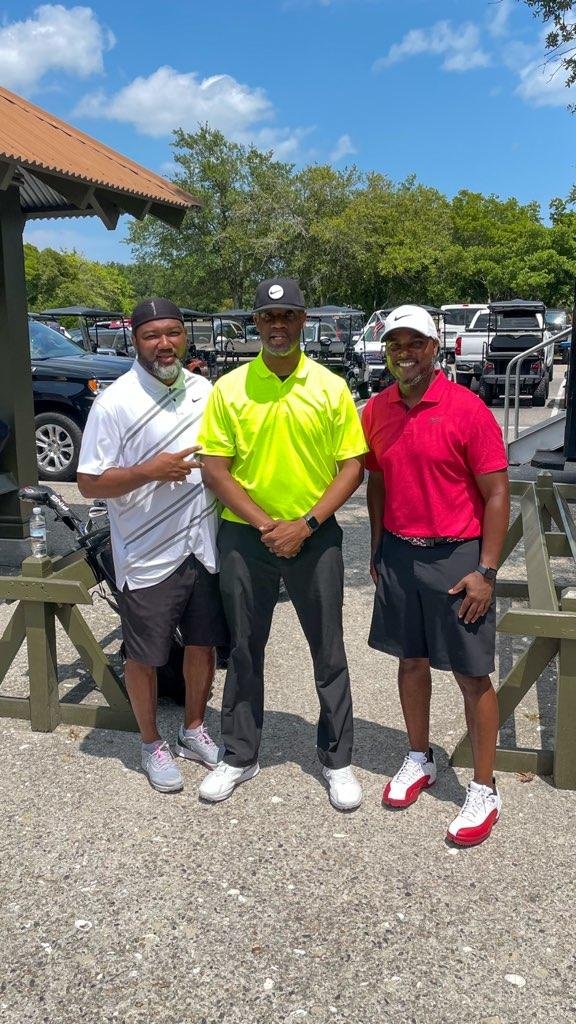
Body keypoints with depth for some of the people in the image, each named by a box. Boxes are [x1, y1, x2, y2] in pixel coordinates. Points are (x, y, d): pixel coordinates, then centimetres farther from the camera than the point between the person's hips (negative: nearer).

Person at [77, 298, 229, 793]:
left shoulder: (205, 391, 4)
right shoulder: (115, 402, -12)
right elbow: (89, 483, -12)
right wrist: (150, 471, -25)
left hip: (205, 547, 5)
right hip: (148, 557, -5)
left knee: (204, 643, 17)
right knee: (145, 656, 10)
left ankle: (194, 730, 39)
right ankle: (152, 743, 32)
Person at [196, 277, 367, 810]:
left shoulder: (330, 387, -3)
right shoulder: (229, 388, -2)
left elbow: (352, 466, -4)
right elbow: (213, 467, -4)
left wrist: (305, 525, -14)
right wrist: (265, 524, -12)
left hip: (315, 537, 0)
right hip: (245, 536, 1)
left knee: (328, 652, 9)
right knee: (244, 650, 13)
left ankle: (338, 760, 26)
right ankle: (240, 756, 31)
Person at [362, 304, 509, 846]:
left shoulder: (466, 409, -12)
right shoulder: (376, 411, 3)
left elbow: (496, 493, -11)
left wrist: (485, 571, -14)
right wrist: (377, 551, 12)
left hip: (456, 557, -5)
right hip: (399, 555, 5)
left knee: (472, 674, 3)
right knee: (411, 660, 17)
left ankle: (484, 789, 18)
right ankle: (419, 760, 36)